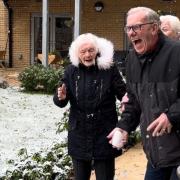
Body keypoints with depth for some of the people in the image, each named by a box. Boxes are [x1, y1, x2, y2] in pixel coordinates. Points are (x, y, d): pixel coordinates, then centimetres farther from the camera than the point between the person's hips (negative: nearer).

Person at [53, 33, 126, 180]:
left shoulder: (109, 69, -8)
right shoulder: (71, 71, 0)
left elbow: (123, 93, -7)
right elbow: (61, 102, 4)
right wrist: (61, 97, -19)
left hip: (104, 134, -3)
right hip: (79, 136, 3)